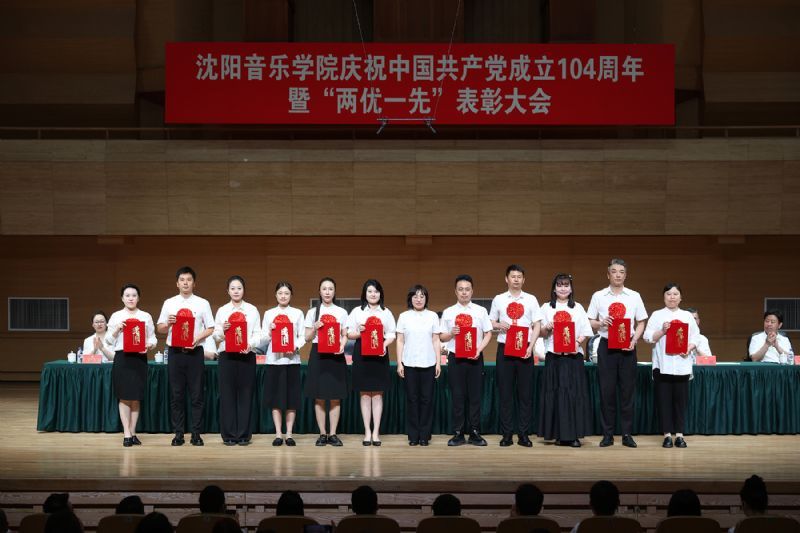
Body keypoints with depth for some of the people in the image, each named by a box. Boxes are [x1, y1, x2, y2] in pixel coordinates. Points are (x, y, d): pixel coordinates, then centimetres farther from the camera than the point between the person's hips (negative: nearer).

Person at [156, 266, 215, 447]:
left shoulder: (202, 303, 6)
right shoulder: (169, 303, 9)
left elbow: (210, 329, 4)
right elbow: (160, 329, 11)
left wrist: (197, 338, -13)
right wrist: (168, 323, -11)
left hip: (195, 351, -1)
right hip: (175, 351, 1)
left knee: (196, 394, 0)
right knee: (176, 394, 3)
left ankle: (196, 434, 4)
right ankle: (178, 434, 8)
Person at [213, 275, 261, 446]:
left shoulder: (252, 310, 8)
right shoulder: (222, 311, 9)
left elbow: (257, 334, 3)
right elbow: (215, 336, 7)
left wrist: (250, 344, -16)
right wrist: (222, 330, -13)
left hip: (246, 355, 0)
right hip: (227, 355, 0)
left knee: (245, 394, -1)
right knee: (227, 394, -1)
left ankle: (244, 435, 5)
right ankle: (229, 434, 4)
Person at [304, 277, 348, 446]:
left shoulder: (341, 312, 8)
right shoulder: (312, 312, 7)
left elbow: (345, 335, 8)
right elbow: (307, 338, 6)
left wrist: (342, 346, -13)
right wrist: (314, 328, -13)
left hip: (335, 356, 0)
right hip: (318, 355, 0)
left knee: (335, 397, 0)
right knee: (319, 397, 0)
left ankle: (333, 434, 6)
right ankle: (322, 434, 7)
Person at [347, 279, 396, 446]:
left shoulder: (386, 312, 9)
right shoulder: (357, 311, 8)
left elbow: (391, 335, 5)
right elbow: (349, 334, 6)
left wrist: (385, 344, -14)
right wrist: (359, 332, -15)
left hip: (380, 354, 0)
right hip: (361, 353, 0)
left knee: (378, 394, 1)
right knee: (364, 394, 1)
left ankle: (376, 432, 5)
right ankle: (367, 432, 6)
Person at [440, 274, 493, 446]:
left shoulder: (480, 311, 6)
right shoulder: (448, 312, 6)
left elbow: (488, 334, 5)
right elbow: (442, 337, 8)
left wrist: (479, 349, -10)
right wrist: (451, 333, -13)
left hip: (475, 357, 0)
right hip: (455, 357, 0)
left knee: (475, 396, 1)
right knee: (457, 396, 1)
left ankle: (475, 433, 8)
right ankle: (458, 433, 7)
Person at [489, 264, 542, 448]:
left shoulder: (531, 300, 7)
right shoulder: (498, 300, 9)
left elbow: (537, 326, 5)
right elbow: (491, 323, 13)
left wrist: (530, 347, -8)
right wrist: (500, 325, -10)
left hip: (525, 348, 0)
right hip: (505, 348, 0)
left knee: (525, 392, 0)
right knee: (505, 392, 1)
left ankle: (523, 434, 5)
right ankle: (506, 434, 5)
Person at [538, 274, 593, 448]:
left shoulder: (578, 308, 11)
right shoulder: (546, 308, 10)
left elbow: (585, 332, 7)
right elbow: (542, 334, 9)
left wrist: (578, 342, -11)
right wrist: (547, 328, -12)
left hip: (573, 355, 0)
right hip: (554, 356, 0)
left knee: (575, 394, -4)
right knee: (556, 394, -3)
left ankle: (574, 435, -2)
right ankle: (559, 434, 2)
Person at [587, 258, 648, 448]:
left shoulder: (634, 297, 7)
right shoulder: (598, 296, 5)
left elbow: (641, 323, 8)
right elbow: (590, 322, 6)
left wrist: (634, 340, -8)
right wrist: (601, 323, -15)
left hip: (627, 347, 0)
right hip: (606, 346, 0)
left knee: (627, 391, 1)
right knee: (606, 391, 0)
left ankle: (627, 434, 7)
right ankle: (608, 434, 7)